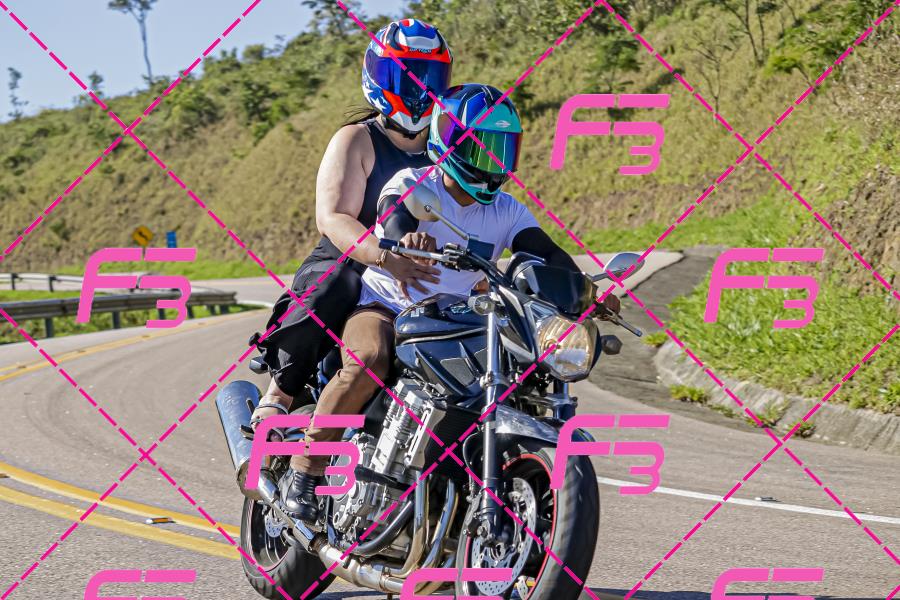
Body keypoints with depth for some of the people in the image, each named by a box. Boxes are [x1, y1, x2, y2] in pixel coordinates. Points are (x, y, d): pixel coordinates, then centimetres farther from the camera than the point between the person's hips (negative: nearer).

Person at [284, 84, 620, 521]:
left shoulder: (506, 211, 7)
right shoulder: (412, 184, -7)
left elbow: (546, 254, -7)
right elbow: (395, 218, -29)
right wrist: (406, 239, -55)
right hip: (383, 307, -5)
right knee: (368, 364, -36)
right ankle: (304, 470, -26)